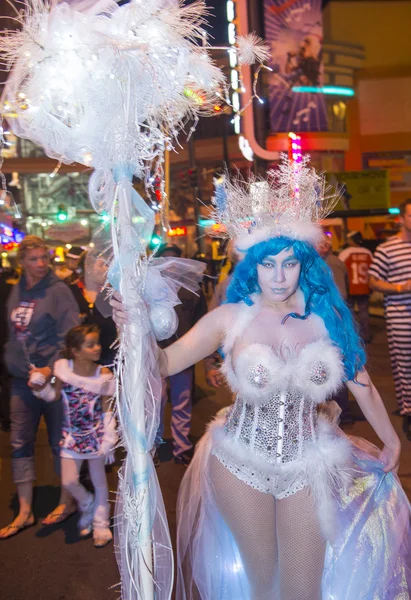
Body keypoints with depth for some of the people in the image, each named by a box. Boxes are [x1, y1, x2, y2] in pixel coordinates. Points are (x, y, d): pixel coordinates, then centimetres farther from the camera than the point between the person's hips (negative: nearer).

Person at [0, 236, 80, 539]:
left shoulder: (58, 290, -11)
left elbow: (69, 336, -16)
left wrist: (50, 368, -24)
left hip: (52, 377, -6)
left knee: (59, 442, 8)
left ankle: (67, 502, 26)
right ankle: (24, 512, 22)